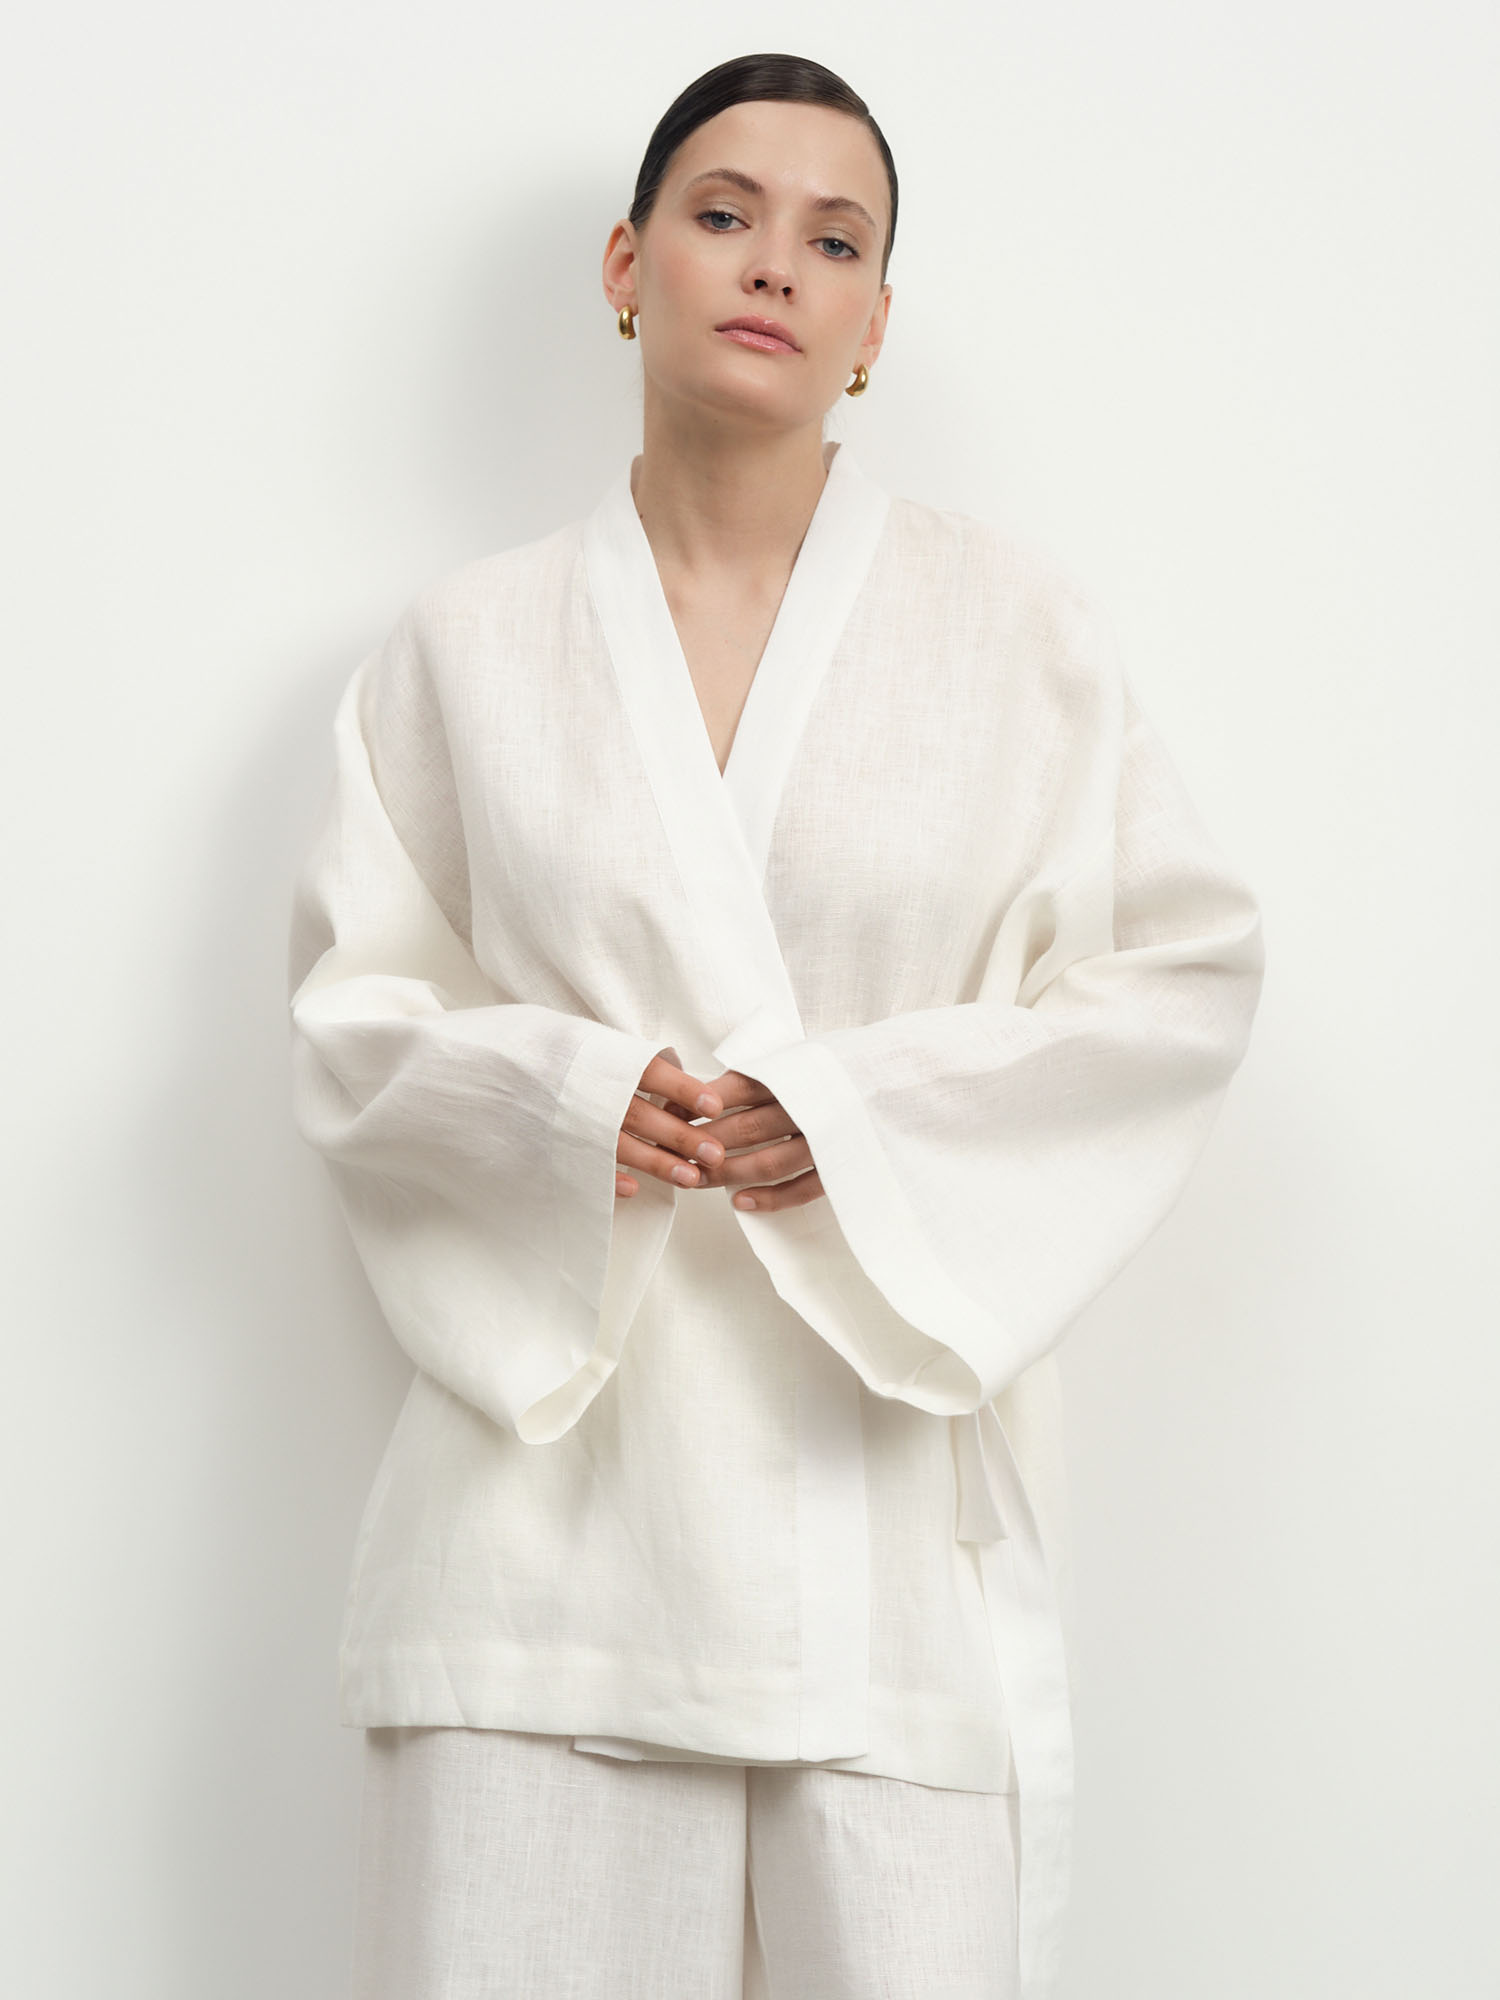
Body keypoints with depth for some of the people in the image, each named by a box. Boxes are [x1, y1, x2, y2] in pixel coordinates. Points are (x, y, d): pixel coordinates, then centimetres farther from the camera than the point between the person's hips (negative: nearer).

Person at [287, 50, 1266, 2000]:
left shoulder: (1016, 622, 6)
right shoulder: (474, 640, 9)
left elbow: (1190, 973, 5)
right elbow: (352, 1015, 11)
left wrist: (861, 1113, -9)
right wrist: (565, 1099, -10)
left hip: (891, 1474, 0)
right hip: (557, 1458, 1)